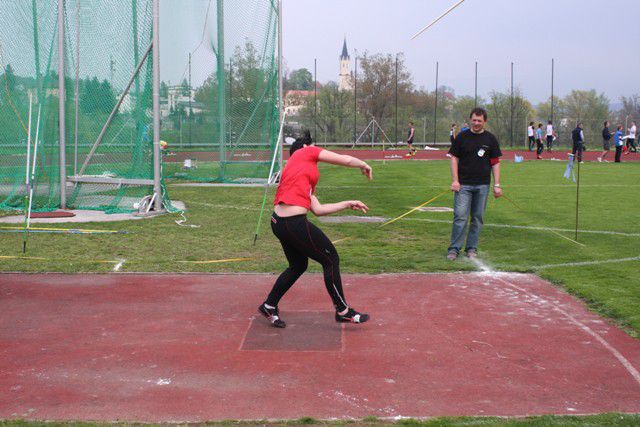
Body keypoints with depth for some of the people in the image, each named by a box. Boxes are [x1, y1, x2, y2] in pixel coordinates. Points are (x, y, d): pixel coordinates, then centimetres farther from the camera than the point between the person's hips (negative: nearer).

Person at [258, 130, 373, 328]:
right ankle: (343, 311, 17)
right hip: (295, 223, -9)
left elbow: (318, 209, 21)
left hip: (279, 222, 9)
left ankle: (269, 306, 37)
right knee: (331, 260, 5)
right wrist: (364, 165, 25)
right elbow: (347, 160, 6)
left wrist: (348, 204, 29)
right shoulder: (305, 152, 5)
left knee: (298, 266, 26)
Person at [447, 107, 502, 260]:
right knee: (460, 217, -7)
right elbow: (454, 158, 3)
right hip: (463, 184, -2)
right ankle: (454, 248, -1)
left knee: (477, 218, 6)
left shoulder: (490, 139, 6)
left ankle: (472, 248, 16)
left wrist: (497, 185, 0)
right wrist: (455, 180, -6)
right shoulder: (462, 137, 3)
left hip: (482, 185, 2)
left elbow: (495, 163, 7)